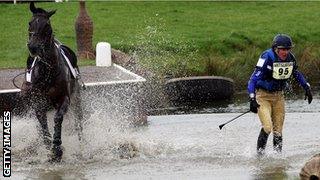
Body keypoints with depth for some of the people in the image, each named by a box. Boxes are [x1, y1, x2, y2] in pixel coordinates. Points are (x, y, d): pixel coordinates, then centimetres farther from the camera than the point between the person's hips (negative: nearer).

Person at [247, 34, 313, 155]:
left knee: (278, 129, 3)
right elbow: (253, 79, -23)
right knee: (267, 127, -19)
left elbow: (296, 74, 20)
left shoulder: (290, 58, -3)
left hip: (278, 96, 5)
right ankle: (260, 152, -3)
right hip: (263, 96, -5)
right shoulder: (267, 57, -21)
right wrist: (252, 99, -33)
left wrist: (307, 87, 15)